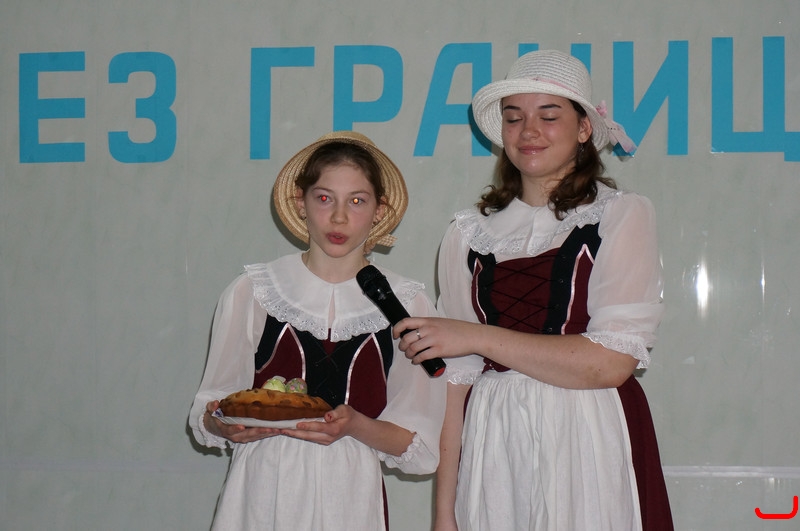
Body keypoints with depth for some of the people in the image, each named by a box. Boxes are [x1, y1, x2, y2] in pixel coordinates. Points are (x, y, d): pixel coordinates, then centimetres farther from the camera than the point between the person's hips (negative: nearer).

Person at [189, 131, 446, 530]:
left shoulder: (408, 306, 0)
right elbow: (206, 417, 7)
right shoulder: (250, 294, 1)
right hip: (262, 495, 0)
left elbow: (420, 446, 0)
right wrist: (225, 425, -15)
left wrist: (354, 425, -17)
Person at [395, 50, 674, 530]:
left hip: (590, 446, -2)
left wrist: (480, 336, -9)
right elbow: (458, 375, 6)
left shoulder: (622, 216, 0)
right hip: (494, 451, 3)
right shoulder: (469, 234, 8)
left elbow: (612, 362, -11)